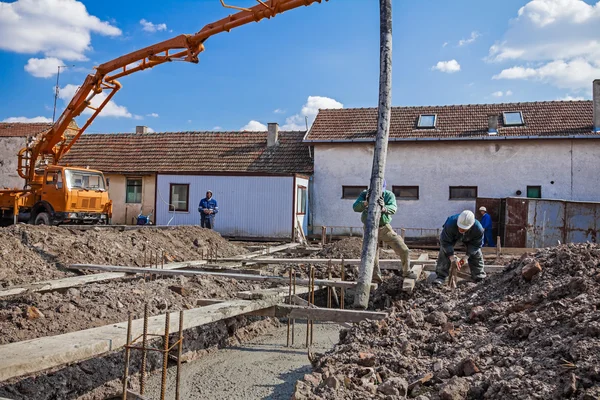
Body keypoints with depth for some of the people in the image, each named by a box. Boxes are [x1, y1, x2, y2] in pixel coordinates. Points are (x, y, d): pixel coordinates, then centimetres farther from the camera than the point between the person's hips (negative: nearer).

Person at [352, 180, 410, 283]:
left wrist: (384, 208, -47)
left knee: (404, 250, -1)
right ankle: (376, 278, 19)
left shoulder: (389, 195, -7)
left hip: (385, 228, 1)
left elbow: (393, 208, -25)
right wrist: (366, 202, -39)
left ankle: (406, 272, 22)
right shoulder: (364, 194, -6)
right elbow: (355, 207, -19)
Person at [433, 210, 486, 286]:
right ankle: (441, 276, -12)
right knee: (444, 252, -18)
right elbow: (445, 242, -35)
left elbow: (476, 244, -23)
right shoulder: (450, 224, -47)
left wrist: (467, 256, -30)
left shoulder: (478, 229, -40)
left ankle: (479, 276, 17)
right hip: (451, 237, -2)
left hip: (469, 239, 2)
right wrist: (452, 257, -40)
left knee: (476, 254, -2)